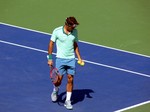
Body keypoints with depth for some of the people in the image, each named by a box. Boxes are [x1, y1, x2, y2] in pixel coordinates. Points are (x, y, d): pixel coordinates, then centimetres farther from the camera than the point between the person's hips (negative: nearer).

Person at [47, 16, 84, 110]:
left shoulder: (75, 32, 0)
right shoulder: (57, 31, -10)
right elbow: (51, 44, -2)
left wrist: (79, 57, 9)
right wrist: (50, 58, -5)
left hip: (71, 59, 3)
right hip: (60, 59, -3)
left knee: (70, 80, -1)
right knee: (59, 79, -5)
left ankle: (68, 101, 9)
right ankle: (55, 91, 30)